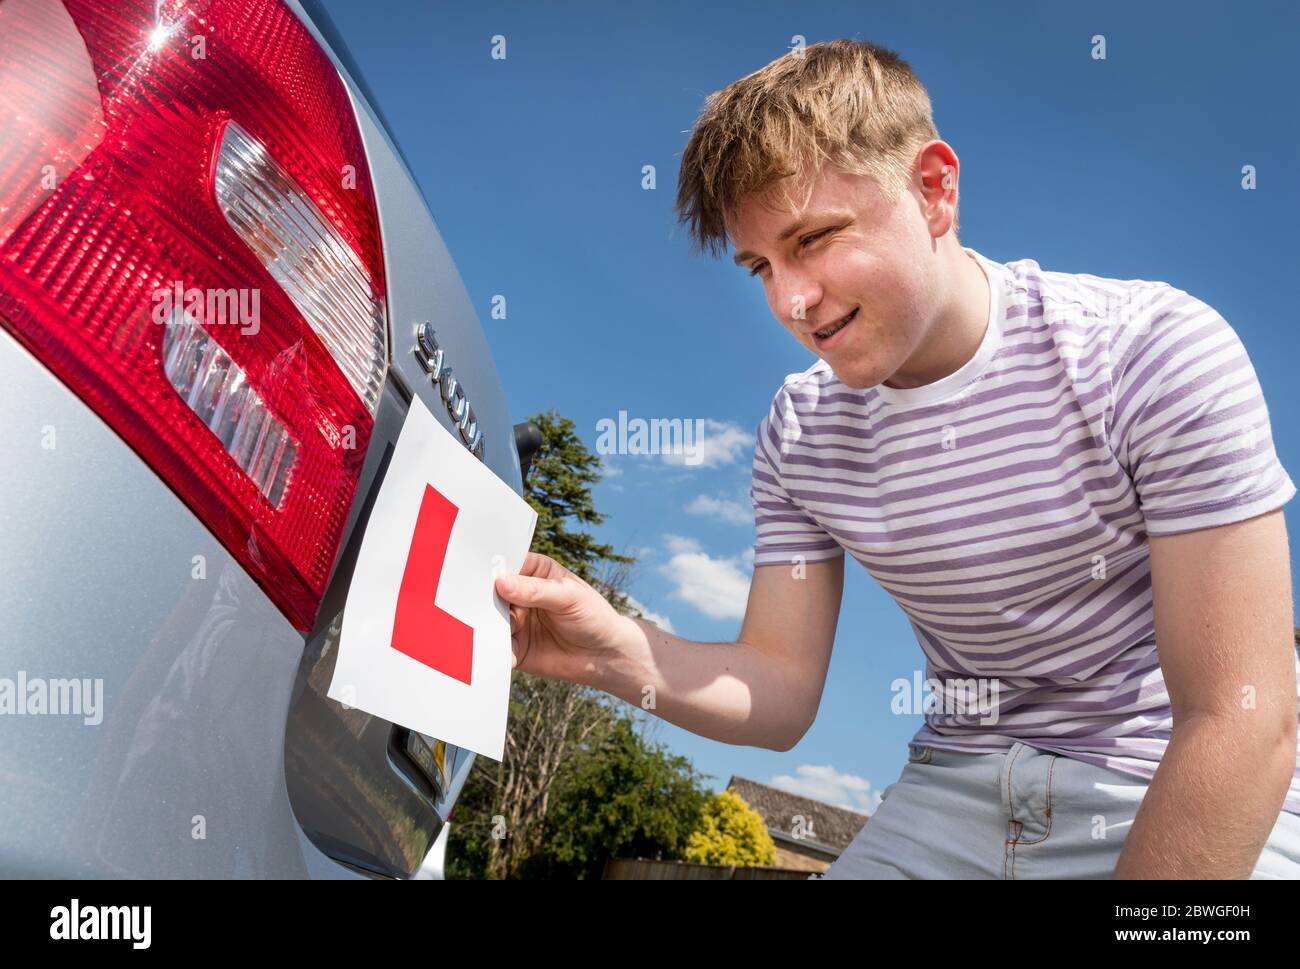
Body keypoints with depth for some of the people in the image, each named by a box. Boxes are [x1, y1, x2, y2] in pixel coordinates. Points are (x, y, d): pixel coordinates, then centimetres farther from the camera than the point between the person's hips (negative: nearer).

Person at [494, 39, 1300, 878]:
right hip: (955, 796, 2)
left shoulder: (1159, 353, -17)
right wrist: (618, 653, -22)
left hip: (1192, 809, -1)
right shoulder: (799, 432, -3)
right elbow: (781, 696, -4)